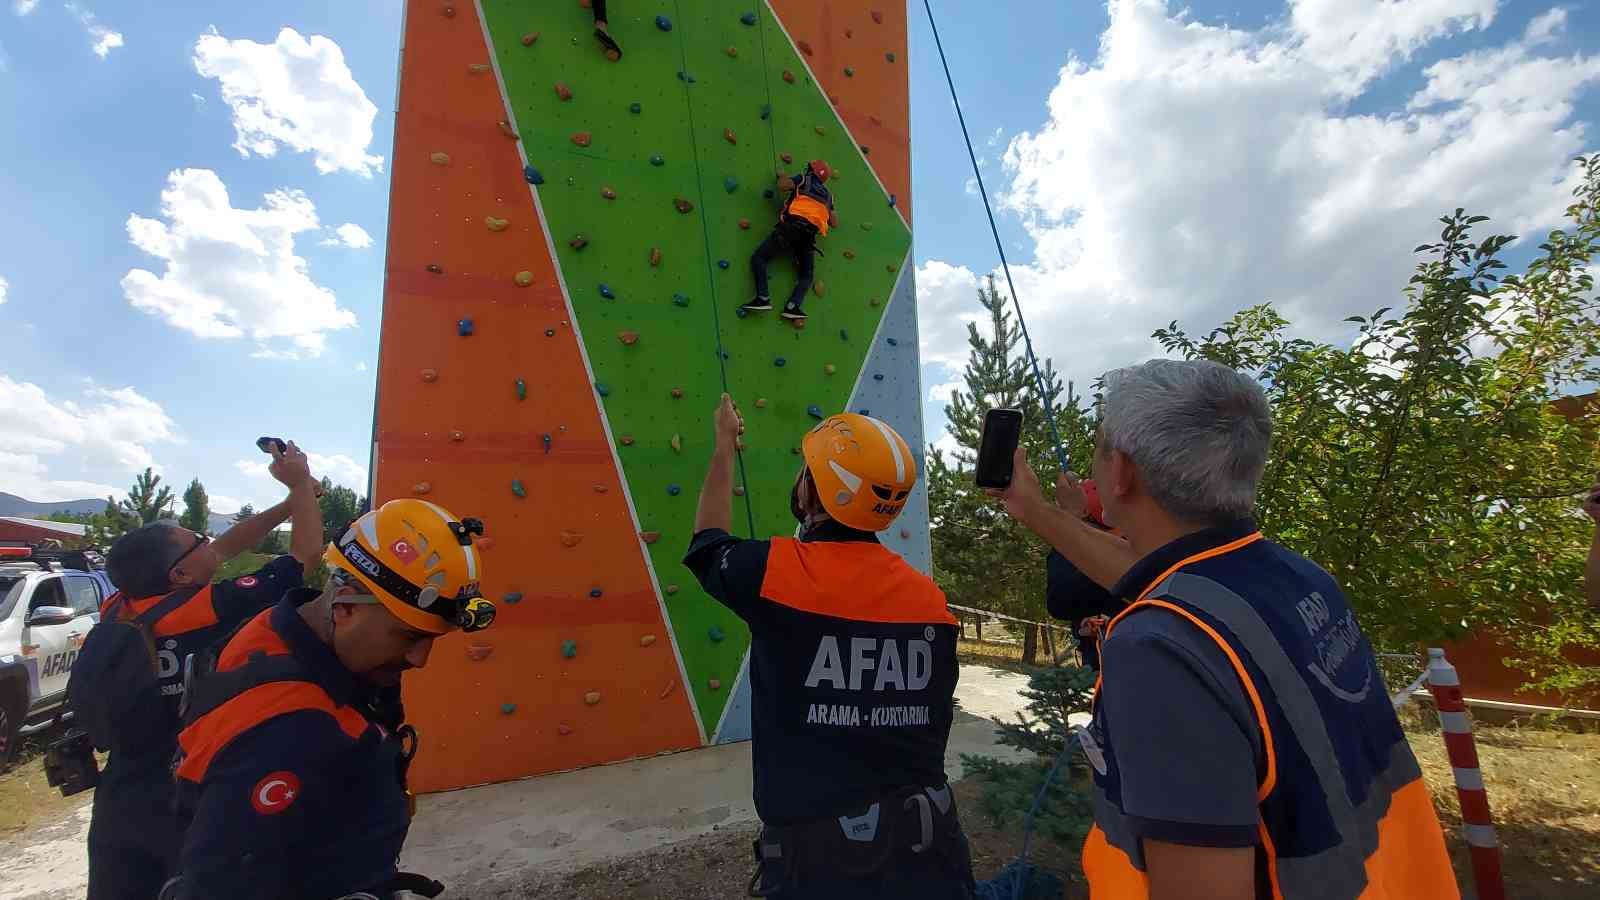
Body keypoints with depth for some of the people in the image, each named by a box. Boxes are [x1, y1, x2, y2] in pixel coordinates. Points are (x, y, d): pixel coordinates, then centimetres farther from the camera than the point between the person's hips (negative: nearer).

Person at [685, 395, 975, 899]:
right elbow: (927, 728, 5)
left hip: (820, 850, -3)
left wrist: (726, 442, 16)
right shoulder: (929, 599, -6)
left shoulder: (778, 572, -19)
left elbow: (708, 540, 4)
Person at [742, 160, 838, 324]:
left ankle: (763, 298, -16)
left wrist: (782, 176, 20)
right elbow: (834, 223, 25)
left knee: (758, 257, 1)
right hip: (809, 234, 4)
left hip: (790, 227, -4)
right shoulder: (827, 195, 28)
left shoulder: (804, 179, 16)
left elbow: (783, 186, -2)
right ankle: (793, 306, -13)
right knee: (807, 274, 12)